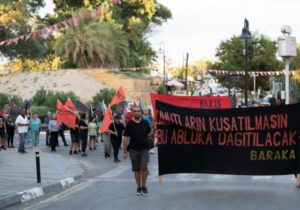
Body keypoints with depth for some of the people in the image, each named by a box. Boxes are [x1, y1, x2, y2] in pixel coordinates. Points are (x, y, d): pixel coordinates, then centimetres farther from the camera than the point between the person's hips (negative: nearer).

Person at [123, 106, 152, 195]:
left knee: (144, 168, -8)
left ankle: (143, 186, 10)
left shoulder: (145, 123, 3)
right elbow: (126, 138, -3)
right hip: (133, 150, 0)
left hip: (144, 149, 0)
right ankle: (139, 187, 21)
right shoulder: (130, 124, -3)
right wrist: (125, 151, -5)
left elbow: (149, 134, 17)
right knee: (136, 170, 7)